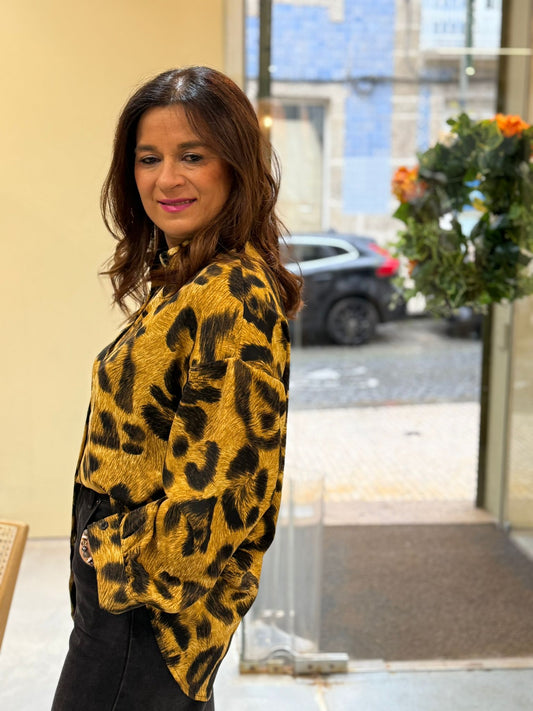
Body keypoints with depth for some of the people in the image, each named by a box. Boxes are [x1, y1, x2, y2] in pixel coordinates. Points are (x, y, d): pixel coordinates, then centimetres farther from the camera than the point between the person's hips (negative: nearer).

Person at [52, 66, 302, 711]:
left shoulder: (229, 298, -24)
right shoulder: (187, 279, 7)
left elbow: (216, 489, -26)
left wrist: (117, 555, -12)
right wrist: (108, 542, 10)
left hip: (142, 601, -9)